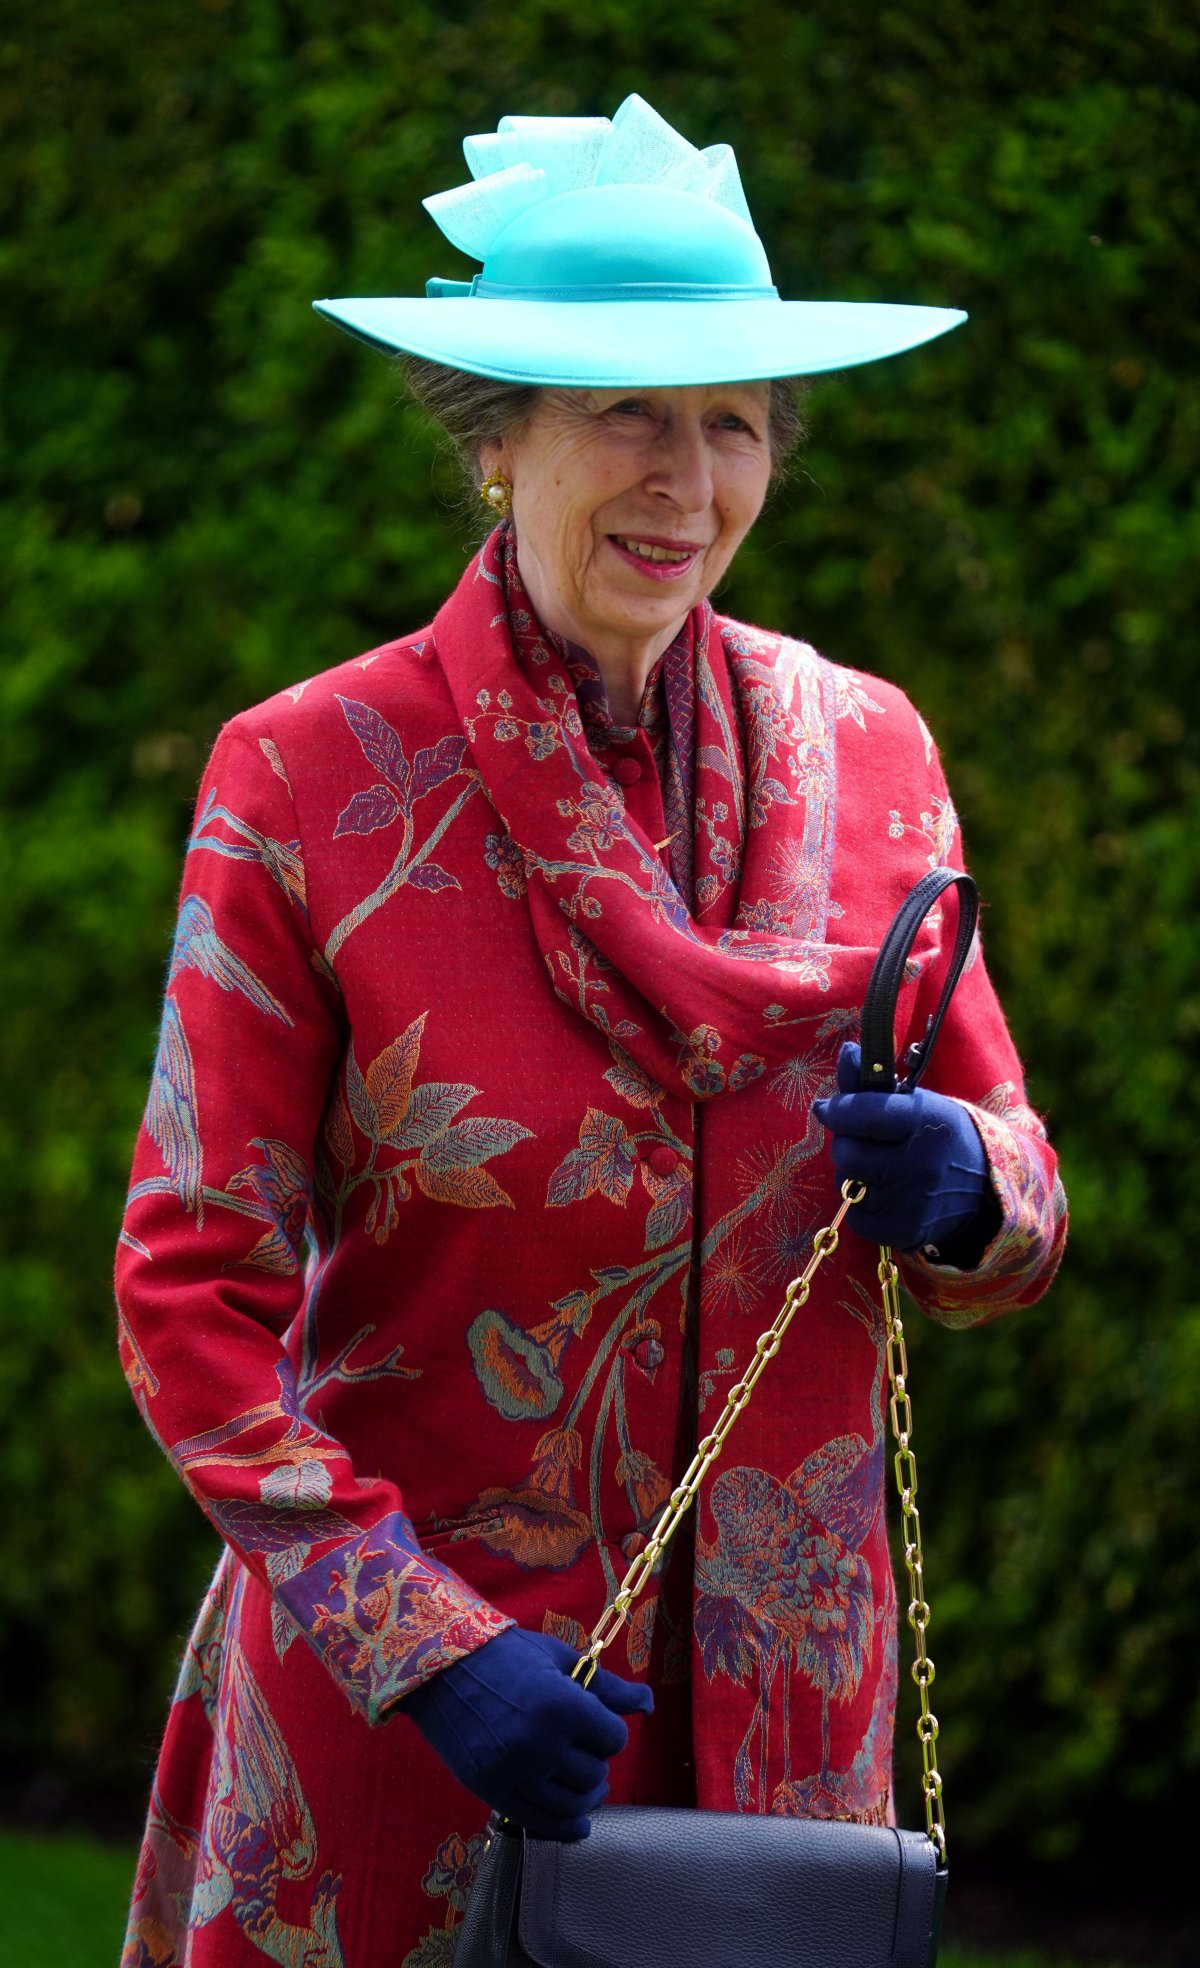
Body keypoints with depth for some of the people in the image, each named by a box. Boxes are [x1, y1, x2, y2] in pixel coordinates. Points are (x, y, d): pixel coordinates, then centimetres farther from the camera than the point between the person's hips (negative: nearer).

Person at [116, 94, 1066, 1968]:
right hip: (398, 1727, -3)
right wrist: (424, 1649, -18)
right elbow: (196, 1286, -8)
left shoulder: (862, 751, 2)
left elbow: (1017, 1194, 10)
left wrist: (961, 1190, -14)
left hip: (779, 1691, 3)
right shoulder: (306, 781, -9)